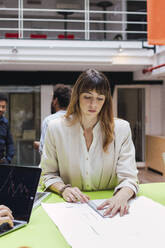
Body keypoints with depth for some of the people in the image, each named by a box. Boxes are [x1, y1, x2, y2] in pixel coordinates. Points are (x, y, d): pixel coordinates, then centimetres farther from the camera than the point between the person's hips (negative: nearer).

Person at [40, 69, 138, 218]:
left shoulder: (121, 129, -1)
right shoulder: (56, 128, 0)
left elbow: (128, 177, -6)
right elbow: (48, 174, 6)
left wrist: (122, 196, -28)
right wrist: (63, 189, -15)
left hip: (108, 204, 0)